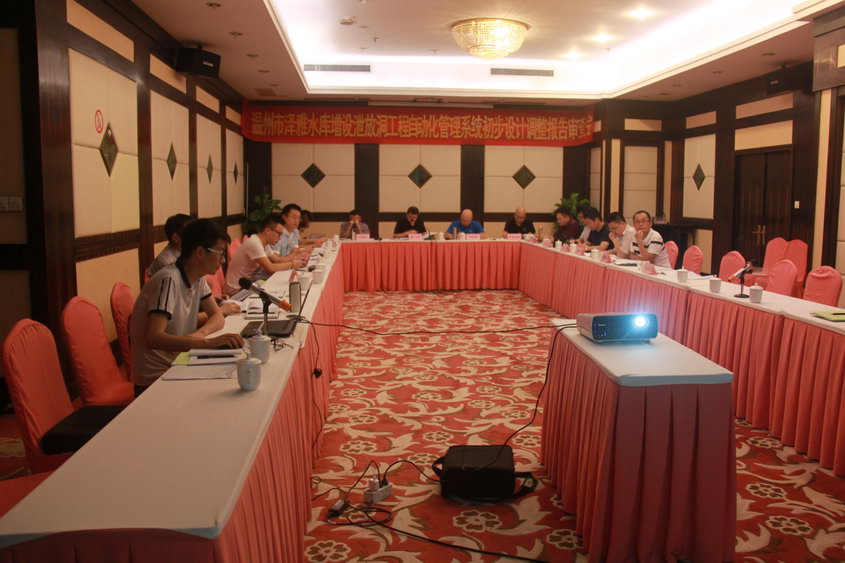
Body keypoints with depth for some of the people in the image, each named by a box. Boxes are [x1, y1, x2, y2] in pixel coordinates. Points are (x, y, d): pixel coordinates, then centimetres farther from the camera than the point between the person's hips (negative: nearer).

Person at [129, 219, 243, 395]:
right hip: (155, 379, -8)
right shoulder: (169, 279, -23)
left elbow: (217, 317, 5)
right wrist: (208, 342, -42)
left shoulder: (198, 278, 3)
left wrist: (200, 333, -17)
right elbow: (154, 338, -32)